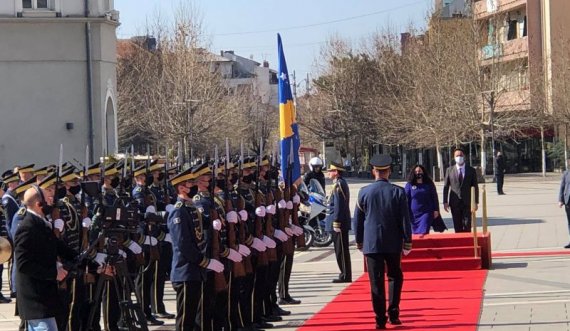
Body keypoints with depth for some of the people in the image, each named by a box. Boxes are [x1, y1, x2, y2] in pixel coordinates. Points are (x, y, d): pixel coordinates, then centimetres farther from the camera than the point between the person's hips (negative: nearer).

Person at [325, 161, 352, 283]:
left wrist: (336, 222, -21)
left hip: (339, 222, -10)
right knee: (341, 250, 13)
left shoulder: (338, 185, -15)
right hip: (341, 223, 10)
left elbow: (338, 205, -20)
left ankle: (346, 276, -3)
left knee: (341, 250, -6)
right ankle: (345, 274, 18)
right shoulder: (341, 183, 16)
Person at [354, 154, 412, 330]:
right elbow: (405, 220, -4)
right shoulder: (398, 192, -5)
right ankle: (393, 313, 6)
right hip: (393, 243, 0)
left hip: (371, 243, 0)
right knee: (395, 277, 17)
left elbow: (358, 220, 4)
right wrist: (407, 242, 4)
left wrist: (359, 242, 15)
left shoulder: (364, 192, -3)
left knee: (376, 282, 2)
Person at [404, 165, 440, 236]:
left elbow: (434, 197, 9)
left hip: (426, 212, -1)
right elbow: (406, 199, 5)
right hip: (414, 214, 1)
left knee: (423, 232, -14)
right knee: (416, 233, 6)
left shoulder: (429, 184, 5)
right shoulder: (409, 185, 3)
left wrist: (436, 210, 4)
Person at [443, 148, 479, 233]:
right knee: (457, 227, 4)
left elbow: (475, 187, 3)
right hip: (454, 203, 1)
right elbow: (446, 187, 5)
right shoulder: (449, 170, 4)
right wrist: (445, 202, -2)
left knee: (467, 226, -4)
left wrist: (476, 202, -5)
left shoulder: (471, 170, 3)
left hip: (467, 203, -1)